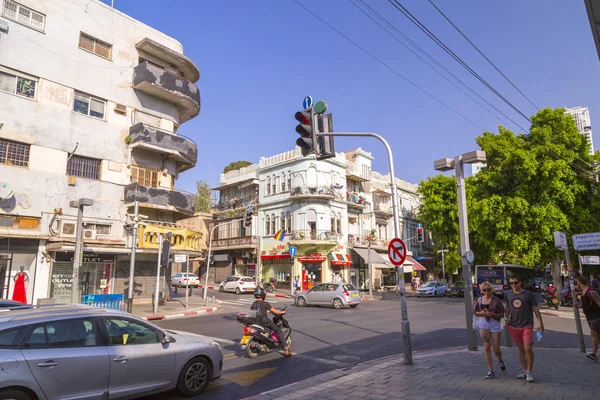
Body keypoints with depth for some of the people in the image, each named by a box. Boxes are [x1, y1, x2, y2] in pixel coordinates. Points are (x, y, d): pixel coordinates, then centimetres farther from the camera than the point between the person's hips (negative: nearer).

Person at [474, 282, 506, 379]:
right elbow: (476, 312, 13)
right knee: (486, 347, -3)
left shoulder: (496, 300, -8)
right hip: (483, 324, 2)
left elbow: (502, 314, -5)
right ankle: (490, 371, 6)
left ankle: (500, 360, 42)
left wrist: (493, 314, -21)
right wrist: (481, 313, -9)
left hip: (495, 324, -2)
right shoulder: (479, 300, 3)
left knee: (496, 349, 5)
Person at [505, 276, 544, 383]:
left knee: (528, 349, -11)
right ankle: (524, 371, 21)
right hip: (513, 326, 3)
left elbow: (536, 309, -2)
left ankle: (529, 372, 3)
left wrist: (541, 324, -4)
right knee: (521, 349, 11)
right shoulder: (508, 294, 3)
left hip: (527, 326, -3)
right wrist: (507, 318, 14)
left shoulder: (528, 294, -6)